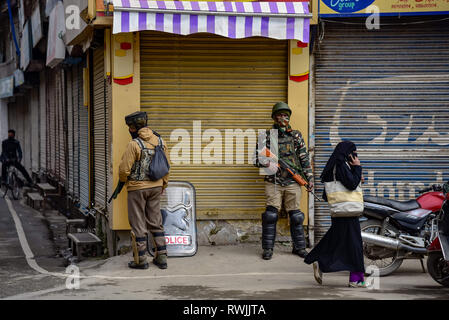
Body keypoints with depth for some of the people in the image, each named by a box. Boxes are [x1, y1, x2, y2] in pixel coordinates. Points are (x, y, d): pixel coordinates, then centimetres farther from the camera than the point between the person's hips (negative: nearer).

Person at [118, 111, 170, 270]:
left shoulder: (134, 144, -18)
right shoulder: (160, 141, 2)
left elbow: (124, 169, -16)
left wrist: (123, 180, 6)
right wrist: (163, 185, 20)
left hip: (137, 188, -6)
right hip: (155, 187, 6)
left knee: (138, 224, 4)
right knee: (155, 222, 14)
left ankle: (140, 260, 7)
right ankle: (161, 257, 14)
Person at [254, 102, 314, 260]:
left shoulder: (296, 135, 9)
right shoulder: (267, 136, 5)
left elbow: (305, 158, 10)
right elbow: (257, 158, 5)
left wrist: (309, 178, 4)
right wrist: (266, 162, -15)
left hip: (293, 182, 1)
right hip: (273, 181, -1)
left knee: (296, 215, 4)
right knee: (271, 214, -7)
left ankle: (299, 247, 15)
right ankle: (268, 248, 2)